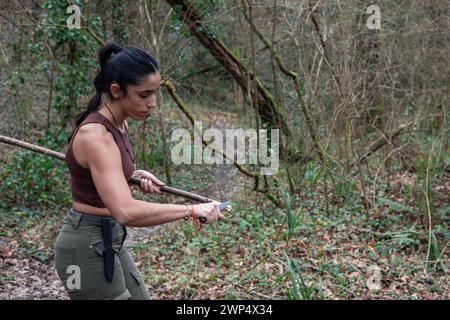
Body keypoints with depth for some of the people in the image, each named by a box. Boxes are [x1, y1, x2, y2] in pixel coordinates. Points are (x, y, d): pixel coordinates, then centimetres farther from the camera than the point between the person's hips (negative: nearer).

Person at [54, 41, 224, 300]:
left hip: (109, 241, 9)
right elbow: (126, 212, -39)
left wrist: (137, 174, 5)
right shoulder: (95, 135, -26)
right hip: (88, 248, -9)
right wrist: (192, 210, -30)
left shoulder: (117, 124, 2)